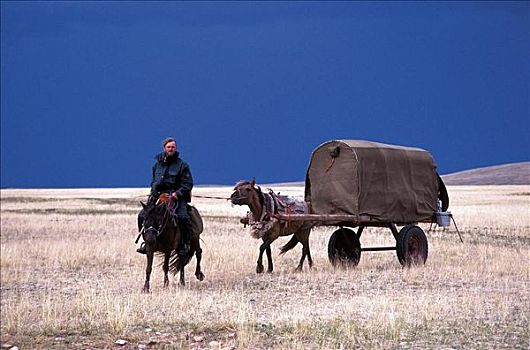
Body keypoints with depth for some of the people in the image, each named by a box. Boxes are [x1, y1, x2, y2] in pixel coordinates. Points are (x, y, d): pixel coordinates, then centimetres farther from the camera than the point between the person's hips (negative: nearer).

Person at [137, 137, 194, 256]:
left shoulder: (182, 165, 2)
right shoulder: (157, 163, 16)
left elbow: (188, 184, -1)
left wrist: (178, 193, -15)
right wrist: (153, 193, 14)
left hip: (176, 196, -4)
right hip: (158, 195, 4)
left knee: (182, 217, -28)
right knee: (142, 216, -8)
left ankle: (185, 243, -12)